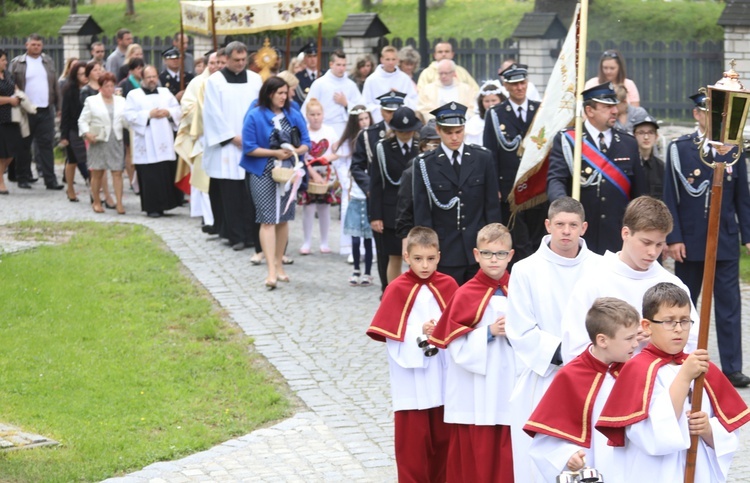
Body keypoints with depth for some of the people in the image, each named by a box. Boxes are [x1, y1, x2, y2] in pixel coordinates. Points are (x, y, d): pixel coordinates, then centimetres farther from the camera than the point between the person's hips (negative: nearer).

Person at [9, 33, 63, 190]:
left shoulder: (48, 62, 13)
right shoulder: (17, 63, 3)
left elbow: (55, 86, 14)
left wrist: (59, 107, 8)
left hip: (46, 111, 2)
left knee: (46, 144, -1)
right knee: (24, 146, 5)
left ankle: (50, 180, -2)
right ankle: (23, 178, 13)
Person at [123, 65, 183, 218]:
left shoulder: (165, 92, 17)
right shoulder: (134, 95, 6)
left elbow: (178, 110, 13)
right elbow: (129, 115, -6)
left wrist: (168, 112, -8)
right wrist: (149, 114, -14)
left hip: (165, 142, 3)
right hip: (146, 143, -3)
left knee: (167, 173, -1)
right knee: (150, 175, -7)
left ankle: (164, 204, 8)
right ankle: (152, 208, -4)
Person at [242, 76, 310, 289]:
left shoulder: (293, 115, 6)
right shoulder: (255, 116, -5)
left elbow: (306, 143, 8)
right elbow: (249, 148, -8)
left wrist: (294, 151, -13)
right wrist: (275, 153, -14)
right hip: (264, 174, -4)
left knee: (283, 219, 9)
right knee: (268, 220, -10)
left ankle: (278, 264, 22)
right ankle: (271, 270, -13)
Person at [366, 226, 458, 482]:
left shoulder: (448, 285, 1)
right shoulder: (397, 290, -8)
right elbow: (392, 337, -9)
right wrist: (420, 333, -22)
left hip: (444, 380, 3)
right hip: (412, 382, -3)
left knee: (443, 440, 13)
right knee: (412, 444, 3)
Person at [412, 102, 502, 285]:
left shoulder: (483, 158, 6)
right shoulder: (425, 164, 0)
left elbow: (492, 205, 8)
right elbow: (422, 212, 1)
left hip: (479, 249, 2)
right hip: (445, 254, -2)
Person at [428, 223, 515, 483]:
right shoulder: (465, 295, -6)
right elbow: (457, 347, -9)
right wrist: (489, 333, -19)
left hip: (510, 392, 3)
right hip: (476, 398, -3)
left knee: (508, 458, 6)